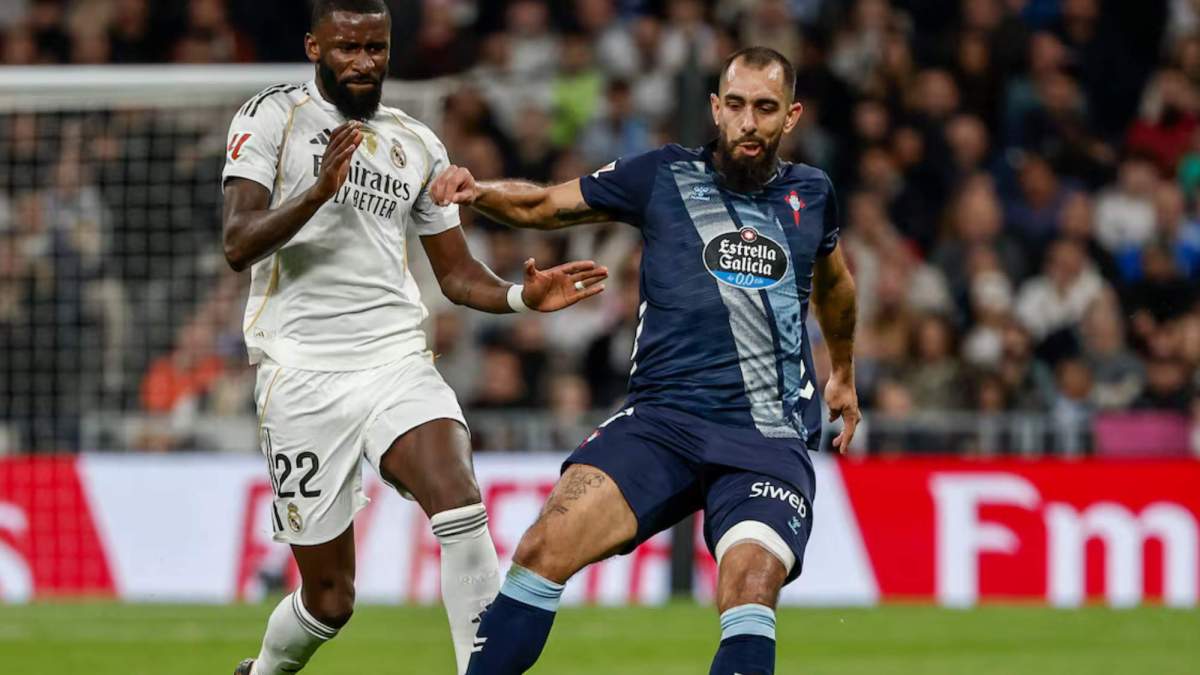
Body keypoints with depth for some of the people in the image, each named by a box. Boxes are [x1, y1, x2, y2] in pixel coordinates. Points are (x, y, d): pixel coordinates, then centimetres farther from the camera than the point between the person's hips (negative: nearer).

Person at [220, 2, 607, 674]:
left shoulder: (417, 145, 15)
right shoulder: (273, 118, 1)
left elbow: (458, 272, 19)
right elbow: (238, 245, -11)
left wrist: (523, 296, -1)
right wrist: (318, 193, -26)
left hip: (397, 360, 3)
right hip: (304, 376, -3)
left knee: (460, 507, -26)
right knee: (329, 599, 2)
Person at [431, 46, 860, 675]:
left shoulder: (809, 194, 13)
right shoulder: (665, 176, 7)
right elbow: (543, 204, 13)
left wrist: (844, 374, 48)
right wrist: (477, 191, -8)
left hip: (770, 440, 0)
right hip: (663, 417, 0)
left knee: (749, 592, -28)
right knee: (549, 543, -23)